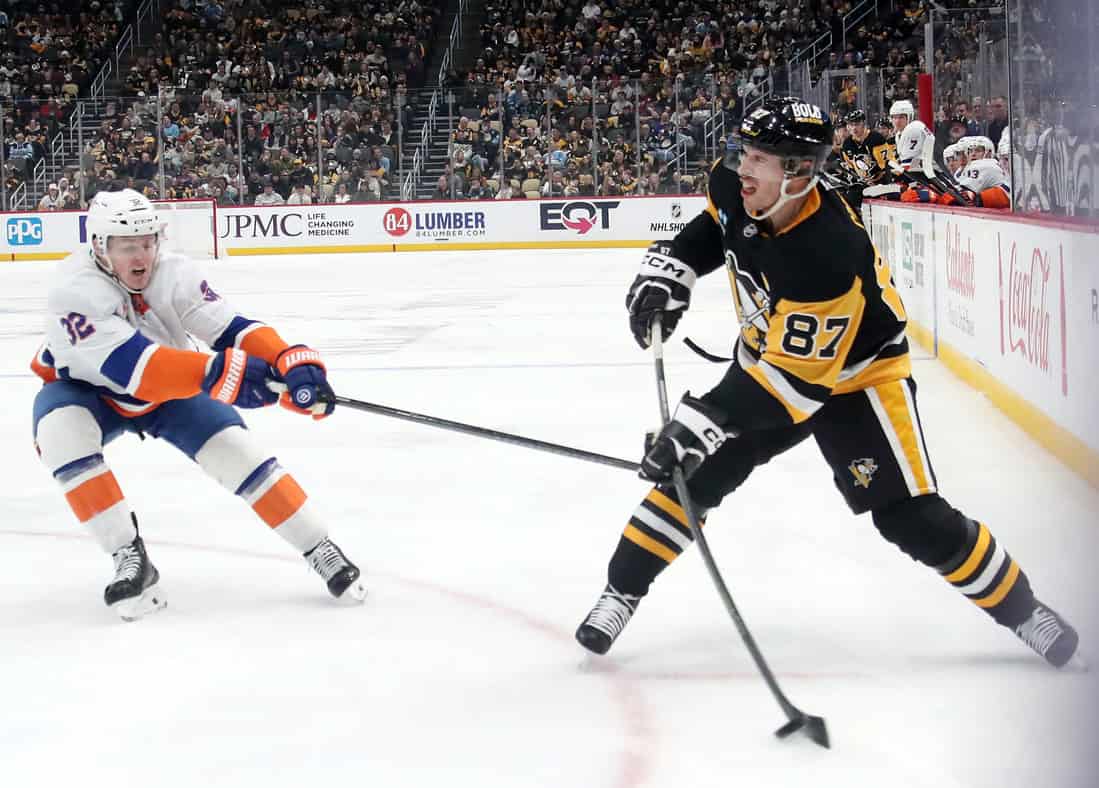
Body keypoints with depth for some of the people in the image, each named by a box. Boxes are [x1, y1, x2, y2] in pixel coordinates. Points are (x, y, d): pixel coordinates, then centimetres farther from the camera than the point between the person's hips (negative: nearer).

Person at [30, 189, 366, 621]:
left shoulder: (173, 274, -23)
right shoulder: (74, 290, -35)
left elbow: (233, 330, -28)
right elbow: (129, 364, -46)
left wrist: (295, 366, -47)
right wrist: (220, 373, -55)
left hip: (169, 389, 3)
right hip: (84, 390, -2)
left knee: (232, 447, -15)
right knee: (61, 432, -33)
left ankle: (321, 551, -3)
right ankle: (130, 560, -26)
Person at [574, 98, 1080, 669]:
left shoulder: (829, 258, -39)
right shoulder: (734, 187, -18)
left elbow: (794, 378, -37)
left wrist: (704, 422, -42)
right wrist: (668, 270, -6)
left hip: (857, 372, -6)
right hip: (770, 355, 7)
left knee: (913, 517, -13)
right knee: (692, 473, -4)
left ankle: (1021, 610, 6)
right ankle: (621, 592, 11)